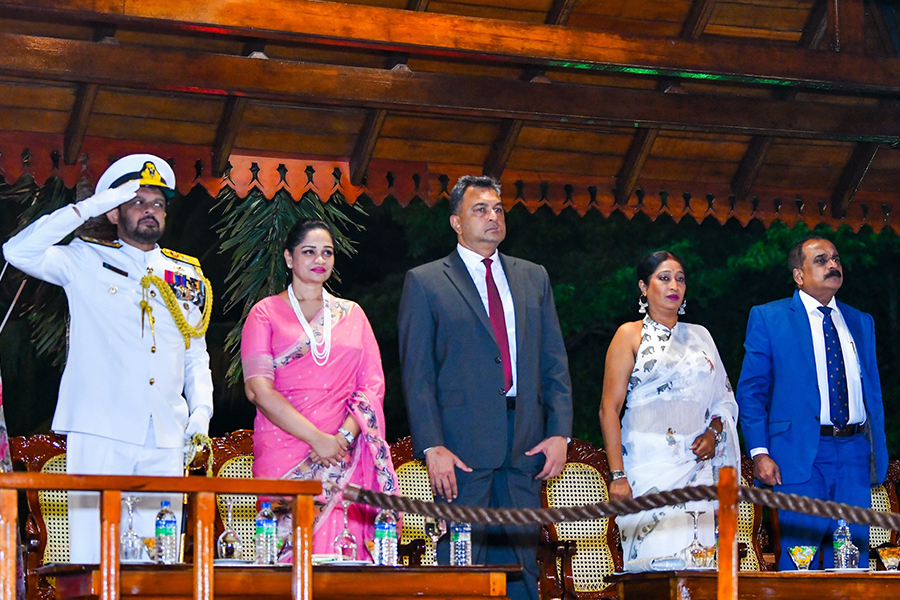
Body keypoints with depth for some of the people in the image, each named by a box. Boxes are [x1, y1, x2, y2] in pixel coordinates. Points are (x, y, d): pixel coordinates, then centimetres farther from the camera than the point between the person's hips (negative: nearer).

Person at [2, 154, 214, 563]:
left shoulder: (187, 275, 20)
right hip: (99, 436, -3)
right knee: (93, 555, -8)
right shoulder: (87, 261, 9)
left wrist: (201, 411, 7)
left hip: (165, 442, 4)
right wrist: (87, 207, -5)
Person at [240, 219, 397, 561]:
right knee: (288, 552, -11)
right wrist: (317, 438, -12)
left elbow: (373, 385, 10)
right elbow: (258, 389, -4)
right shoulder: (266, 313, 8)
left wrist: (344, 437, -7)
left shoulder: (352, 314, 18)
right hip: (283, 452, -2)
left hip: (344, 455, 2)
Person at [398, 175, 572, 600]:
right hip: (463, 445, -4)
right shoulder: (425, 282, 5)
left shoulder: (533, 278, 17)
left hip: (525, 446, 4)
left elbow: (555, 363, 14)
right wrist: (432, 448, -11)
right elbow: (417, 374, -1)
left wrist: (559, 433, 1)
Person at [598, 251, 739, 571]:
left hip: (697, 463, 4)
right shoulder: (631, 335, 6)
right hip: (649, 462, -4)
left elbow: (723, 397, 25)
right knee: (656, 558, -13)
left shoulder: (699, 336, 19)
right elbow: (609, 408, -1)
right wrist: (617, 475, -11)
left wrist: (714, 431, 2)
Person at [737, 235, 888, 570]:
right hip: (801, 454, -4)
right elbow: (750, 391, 2)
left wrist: (878, 454, 9)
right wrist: (759, 452, -10)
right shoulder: (768, 318, 5)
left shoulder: (861, 323, 18)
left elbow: (873, 392, 19)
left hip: (854, 454, 4)